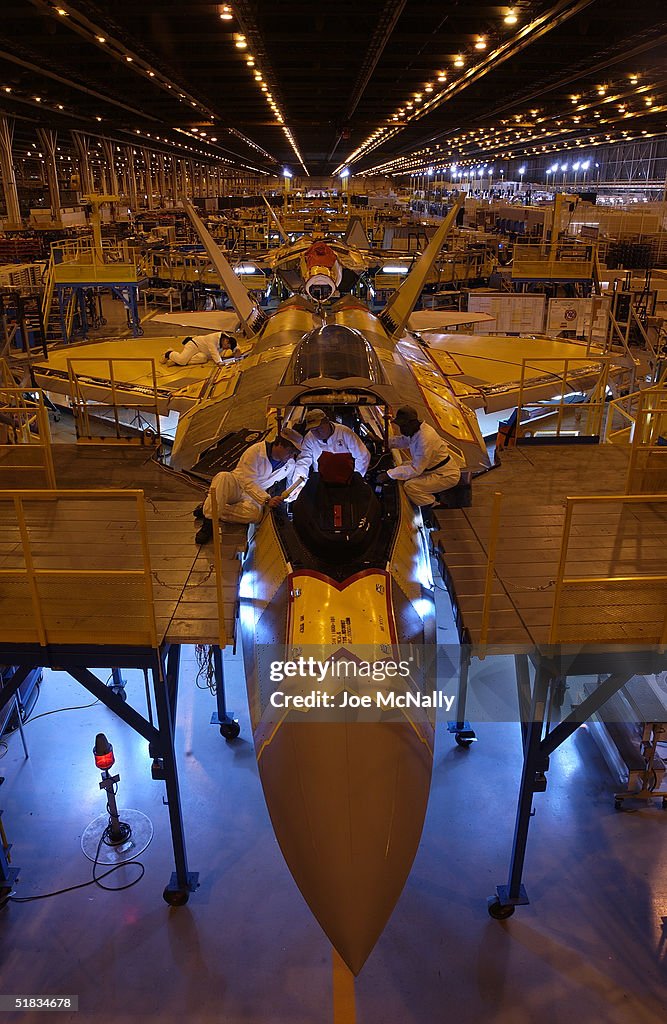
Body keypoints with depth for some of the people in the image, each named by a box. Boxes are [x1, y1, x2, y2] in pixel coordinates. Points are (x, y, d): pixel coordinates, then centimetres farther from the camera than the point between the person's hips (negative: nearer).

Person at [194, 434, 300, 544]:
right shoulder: (255, 451, -18)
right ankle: (209, 522, -36)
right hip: (235, 487, -3)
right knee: (223, 477, -40)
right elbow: (248, 483, -24)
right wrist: (267, 500, -37)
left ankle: (209, 510, -22)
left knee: (256, 513, -36)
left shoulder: (290, 465, -1)